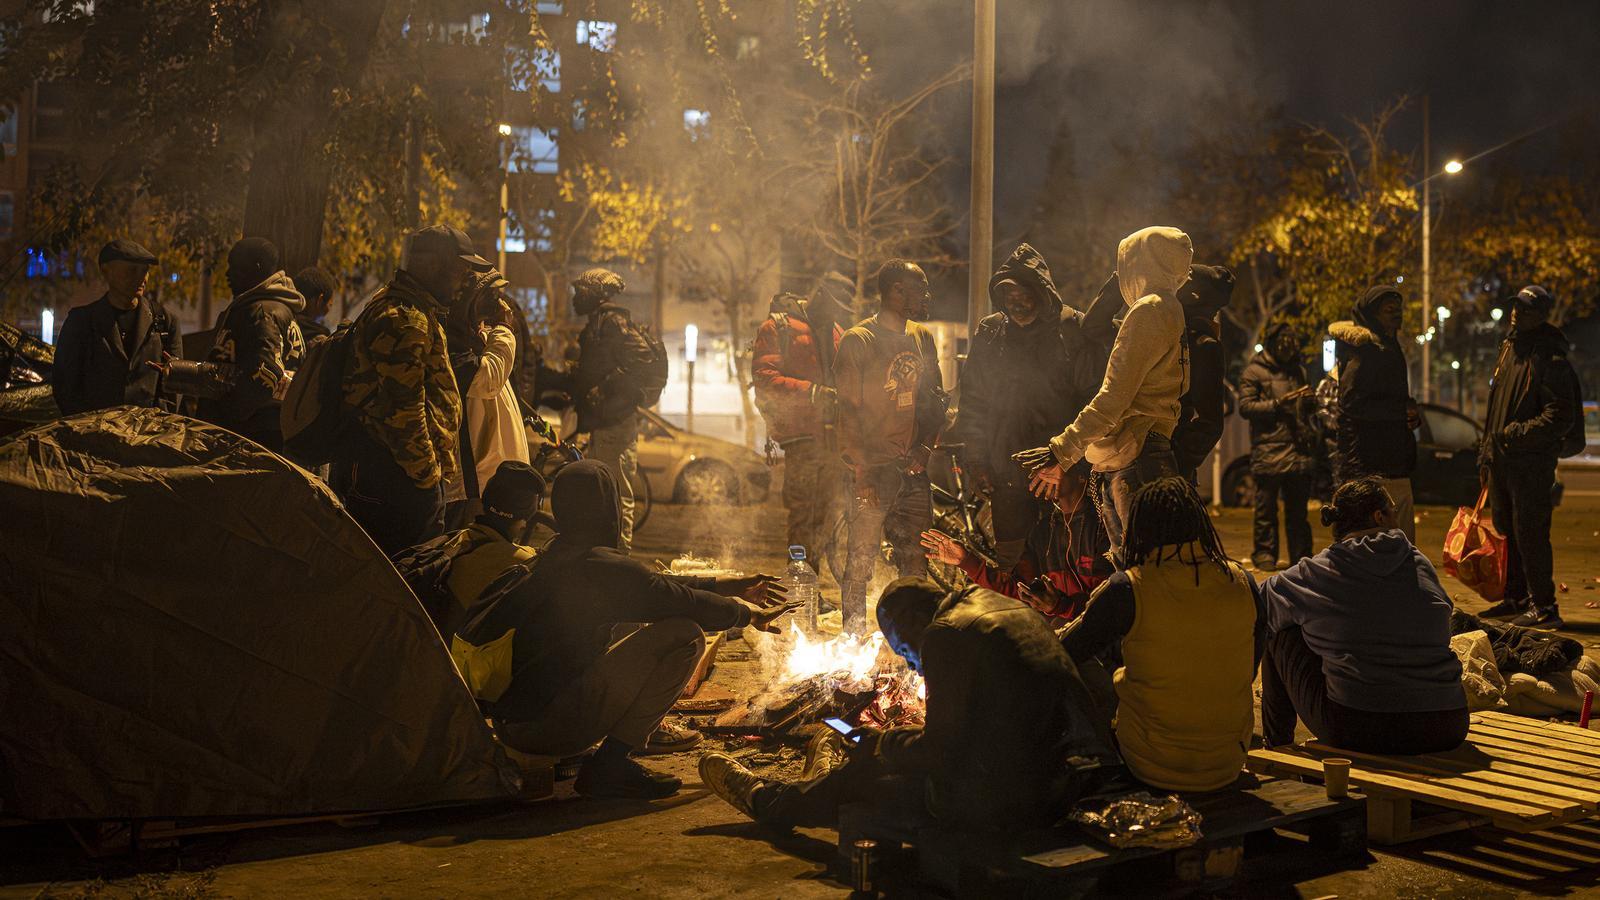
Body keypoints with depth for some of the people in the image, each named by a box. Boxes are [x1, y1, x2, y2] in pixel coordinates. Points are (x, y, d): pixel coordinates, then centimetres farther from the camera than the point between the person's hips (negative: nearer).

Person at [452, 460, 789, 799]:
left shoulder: (558, 556, 12)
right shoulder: (604, 567, -18)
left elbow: (656, 587, 19)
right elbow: (686, 604, -11)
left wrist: (729, 586, 24)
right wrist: (746, 614, 8)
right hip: (549, 725, -10)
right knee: (685, 636, -15)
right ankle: (609, 764, -12)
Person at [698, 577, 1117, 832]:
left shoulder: (946, 634, -13)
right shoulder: (1012, 608, 14)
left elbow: (941, 753, -14)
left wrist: (876, 743, 4)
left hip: (1005, 799, -9)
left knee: (861, 775, 10)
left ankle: (769, 801, 34)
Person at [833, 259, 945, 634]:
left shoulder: (922, 338, 13)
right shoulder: (857, 341, -6)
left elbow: (935, 399, 18)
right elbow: (848, 410, -9)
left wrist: (925, 447, 1)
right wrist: (862, 472, -14)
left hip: (914, 472, 6)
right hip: (874, 471, -6)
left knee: (917, 562, 9)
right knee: (861, 563, -3)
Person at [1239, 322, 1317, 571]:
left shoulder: (1299, 370, 21)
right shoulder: (1255, 372, 2)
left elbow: (1311, 409, 29)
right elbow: (1245, 407, -7)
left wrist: (1310, 401, 5)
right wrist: (1277, 403, -15)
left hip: (1299, 451, 5)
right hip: (1268, 450, -5)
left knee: (1298, 508, 9)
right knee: (1266, 507, -2)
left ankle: (1301, 556, 14)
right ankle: (1264, 555, 5)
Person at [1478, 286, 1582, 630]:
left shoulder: (1551, 359, -14)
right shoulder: (1509, 347, 14)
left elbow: (1561, 417, -20)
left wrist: (1520, 433, -24)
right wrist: (1488, 445, 20)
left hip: (1532, 462, -9)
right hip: (1501, 459, 9)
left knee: (1530, 533, -7)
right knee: (1508, 530, 16)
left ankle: (1544, 607, 0)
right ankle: (1516, 598, 27)